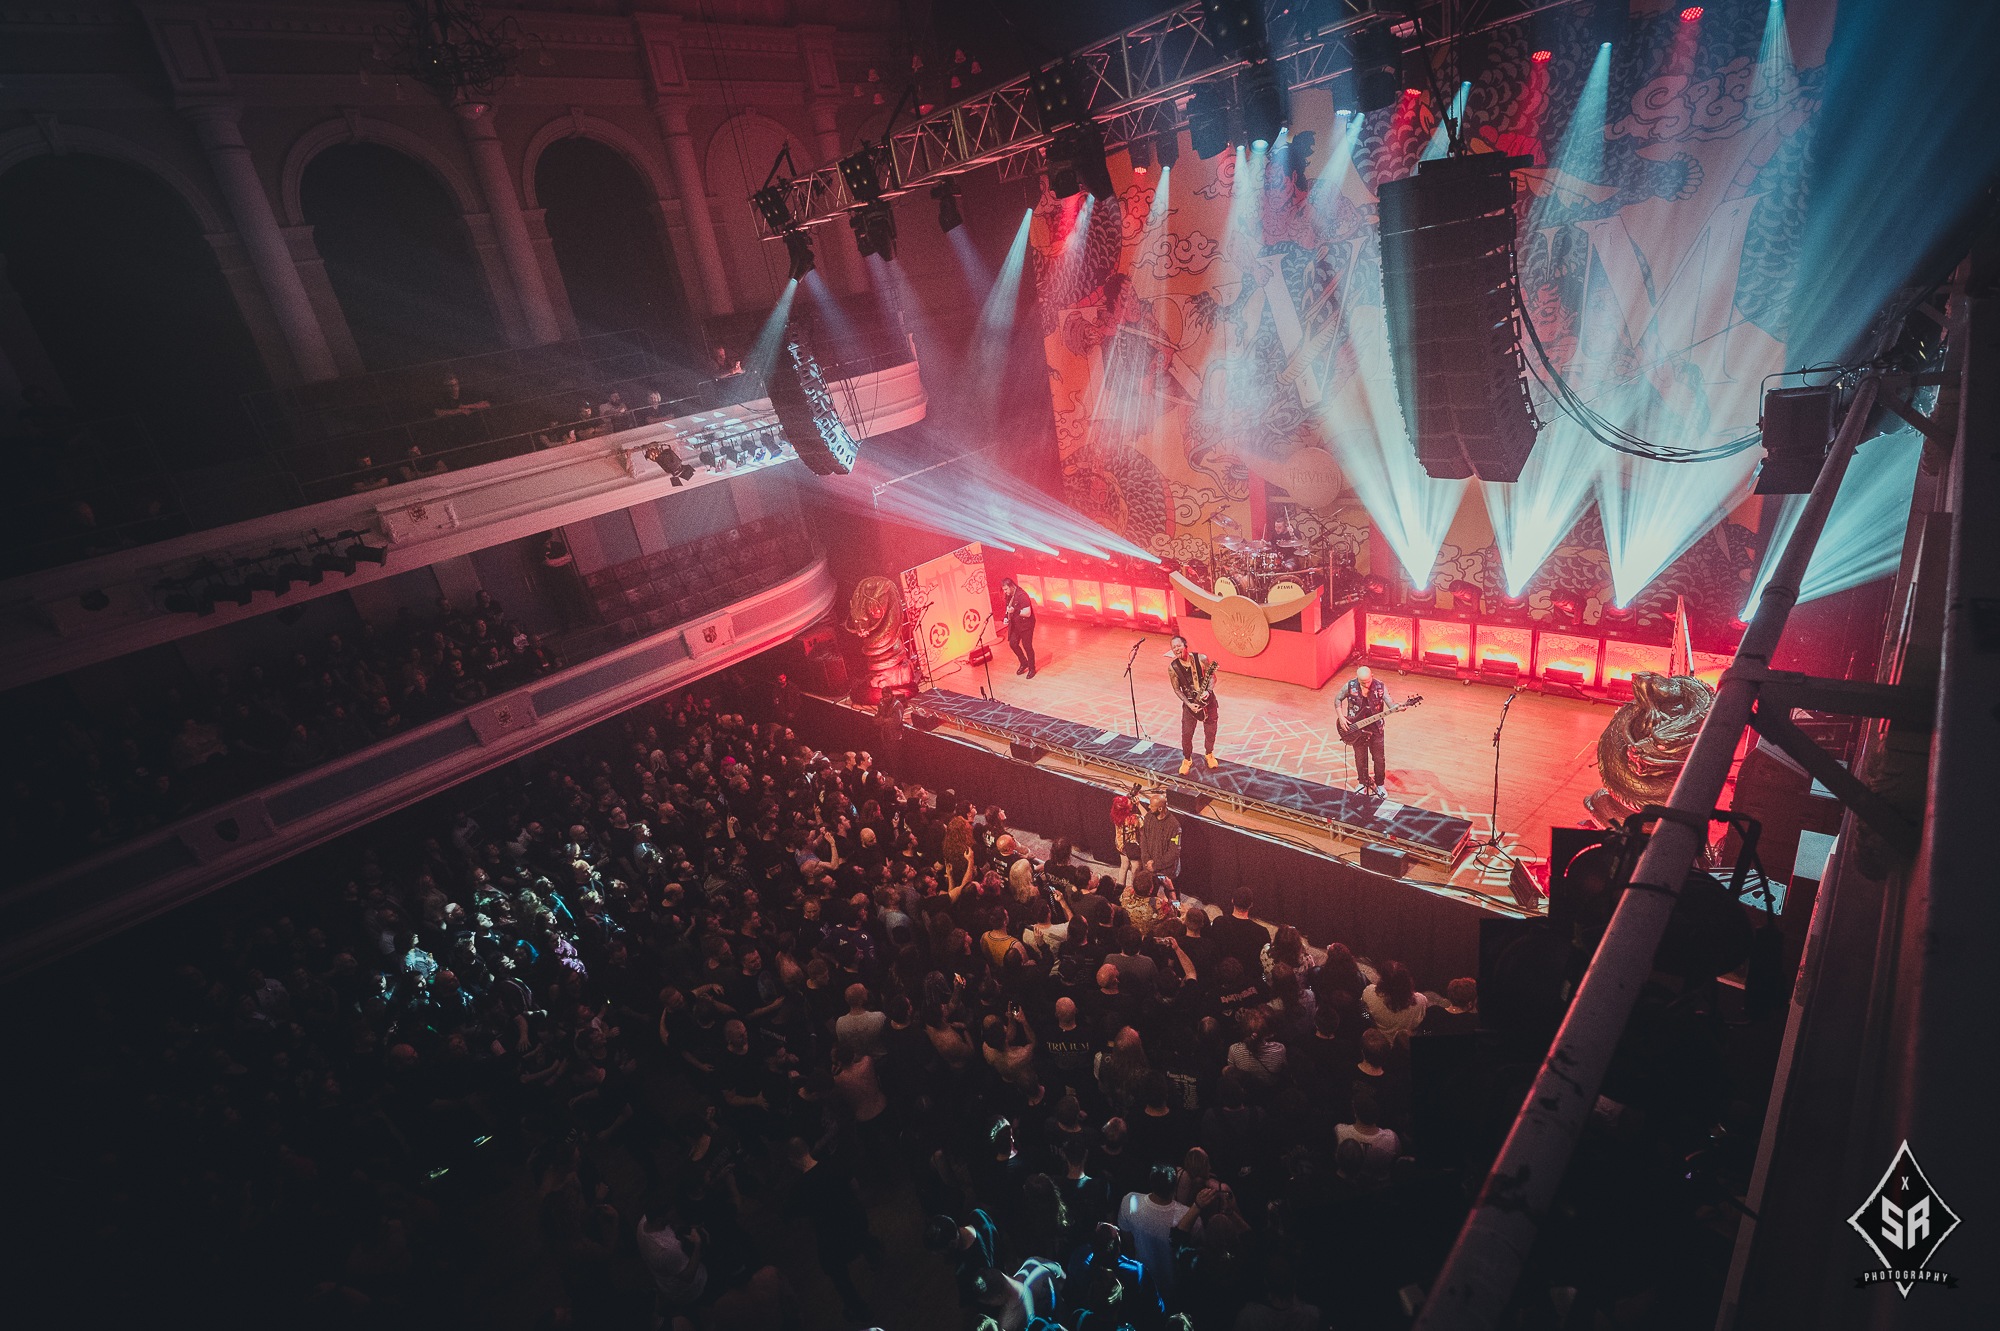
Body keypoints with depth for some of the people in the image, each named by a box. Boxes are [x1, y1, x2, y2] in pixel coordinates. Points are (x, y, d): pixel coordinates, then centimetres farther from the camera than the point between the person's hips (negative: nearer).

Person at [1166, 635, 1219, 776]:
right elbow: (1177, 689, -5)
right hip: (1189, 702, 0)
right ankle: (1187, 760, 25)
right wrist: (1189, 704, -14)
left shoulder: (1201, 658, -16)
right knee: (1187, 734, 2)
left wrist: (1208, 691, -25)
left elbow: (1212, 677, -7)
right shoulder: (1172, 667, -12)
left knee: (1210, 731, 12)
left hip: (1208, 700, 0)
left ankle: (1209, 755, 39)